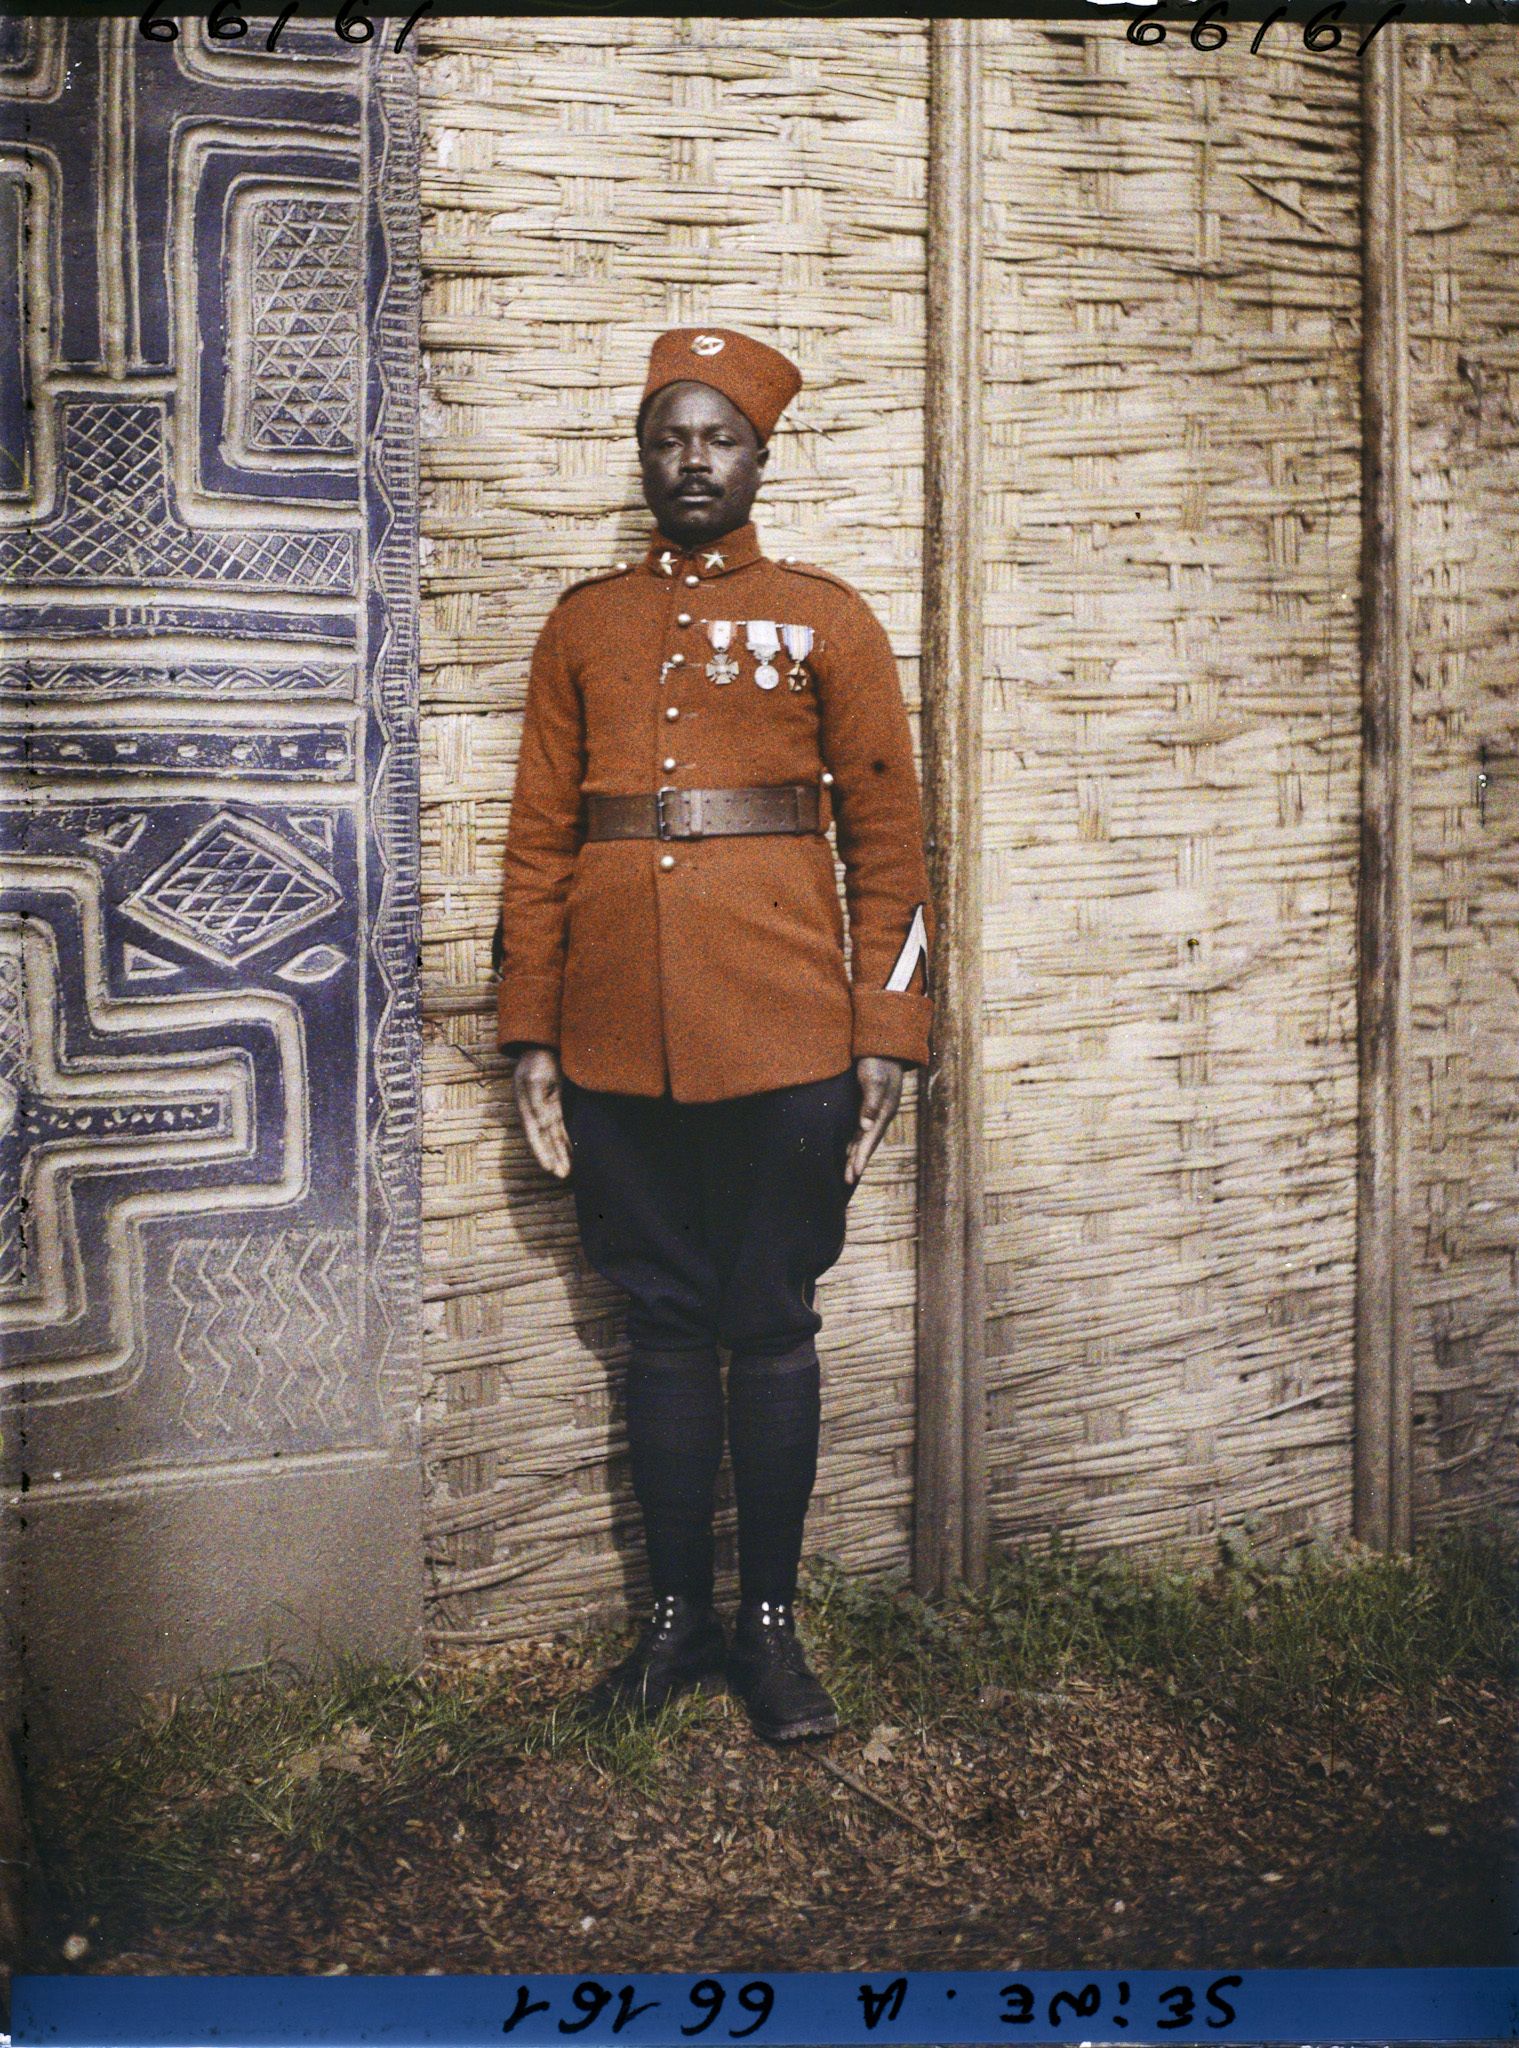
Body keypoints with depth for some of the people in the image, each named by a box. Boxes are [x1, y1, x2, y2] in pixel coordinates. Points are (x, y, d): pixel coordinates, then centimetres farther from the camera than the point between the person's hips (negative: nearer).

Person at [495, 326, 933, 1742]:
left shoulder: (827, 620, 6)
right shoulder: (583, 624, 11)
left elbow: (886, 839, 4)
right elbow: (538, 838, 9)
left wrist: (889, 1032, -2)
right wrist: (529, 1032, 4)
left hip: (785, 1040, -2)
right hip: (618, 1047, 2)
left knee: (772, 1329, 5)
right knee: (666, 1330, 10)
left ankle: (770, 1625, 19)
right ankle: (676, 1617, 23)